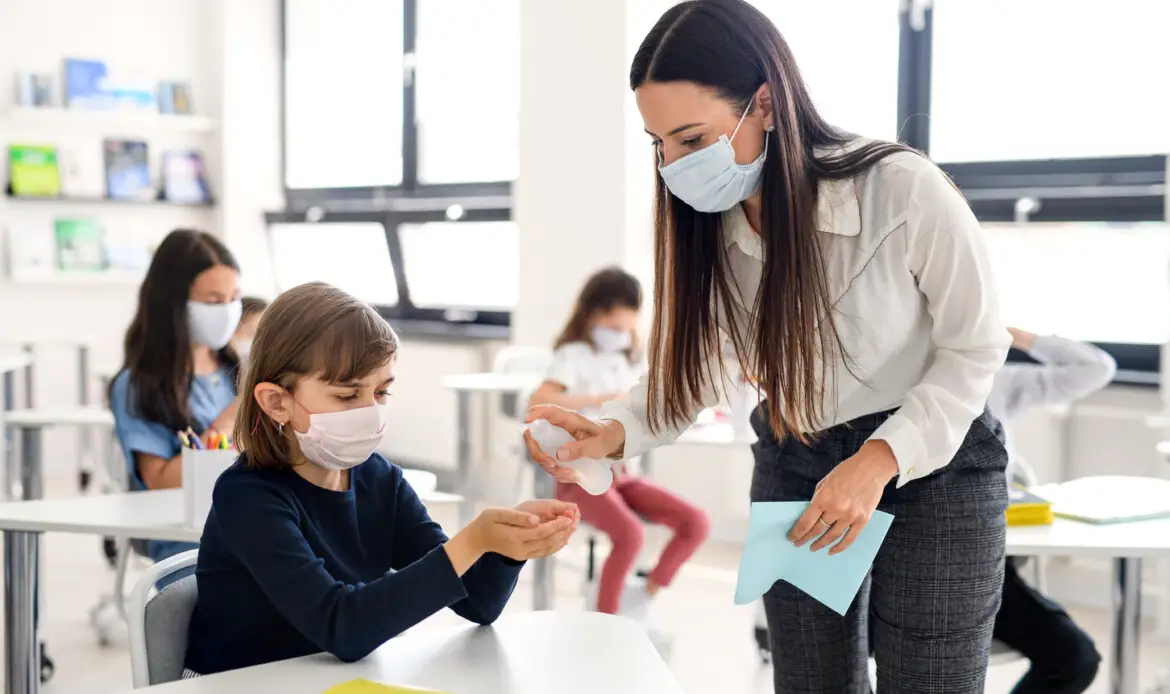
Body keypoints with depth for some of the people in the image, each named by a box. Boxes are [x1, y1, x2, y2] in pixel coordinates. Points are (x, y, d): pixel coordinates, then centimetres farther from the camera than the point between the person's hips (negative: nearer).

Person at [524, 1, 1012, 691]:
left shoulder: (905, 192, -26)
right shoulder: (706, 227, -12)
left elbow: (976, 348, -14)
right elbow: (693, 369, -3)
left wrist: (881, 460, -25)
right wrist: (611, 432, -23)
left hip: (933, 467, -4)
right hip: (794, 470, 4)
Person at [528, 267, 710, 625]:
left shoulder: (631, 360, 14)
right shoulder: (574, 355, -7)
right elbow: (539, 401, -25)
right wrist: (600, 399, -31)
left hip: (621, 473, 7)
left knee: (695, 522, -12)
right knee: (630, 534, -32)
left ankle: (643, 597, 3)